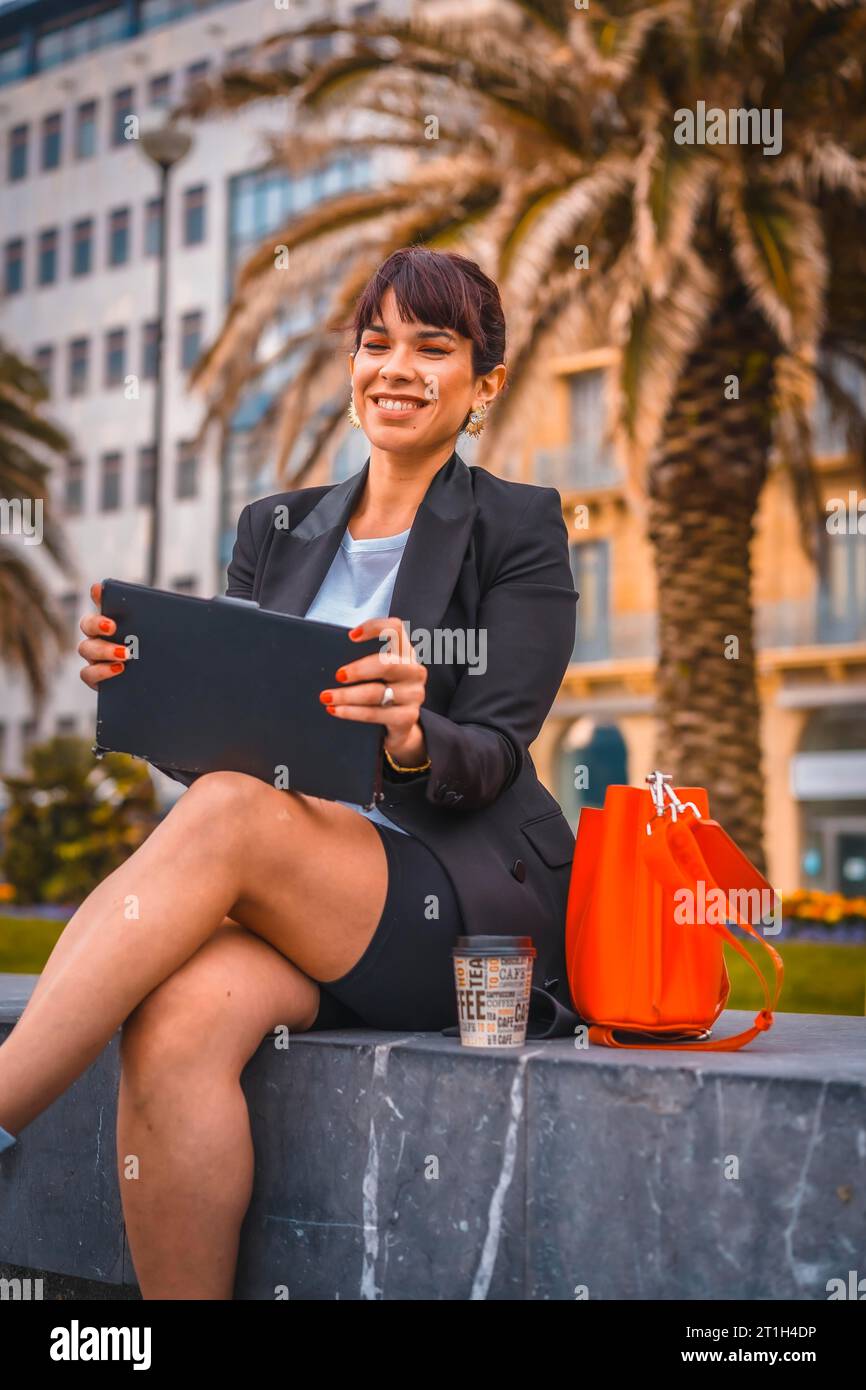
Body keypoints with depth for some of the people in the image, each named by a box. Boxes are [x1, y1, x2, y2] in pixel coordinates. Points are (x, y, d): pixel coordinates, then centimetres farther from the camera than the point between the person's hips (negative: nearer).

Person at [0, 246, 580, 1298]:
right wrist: (141, 683, -9)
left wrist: (411, 737, -29)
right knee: (176, 1019, -31)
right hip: (300, 912, 3)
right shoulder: (275, 531, 17)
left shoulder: (517, 529, 5)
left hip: (473, 905, -3)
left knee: (229, 813, -31)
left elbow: (495, 758, -6)